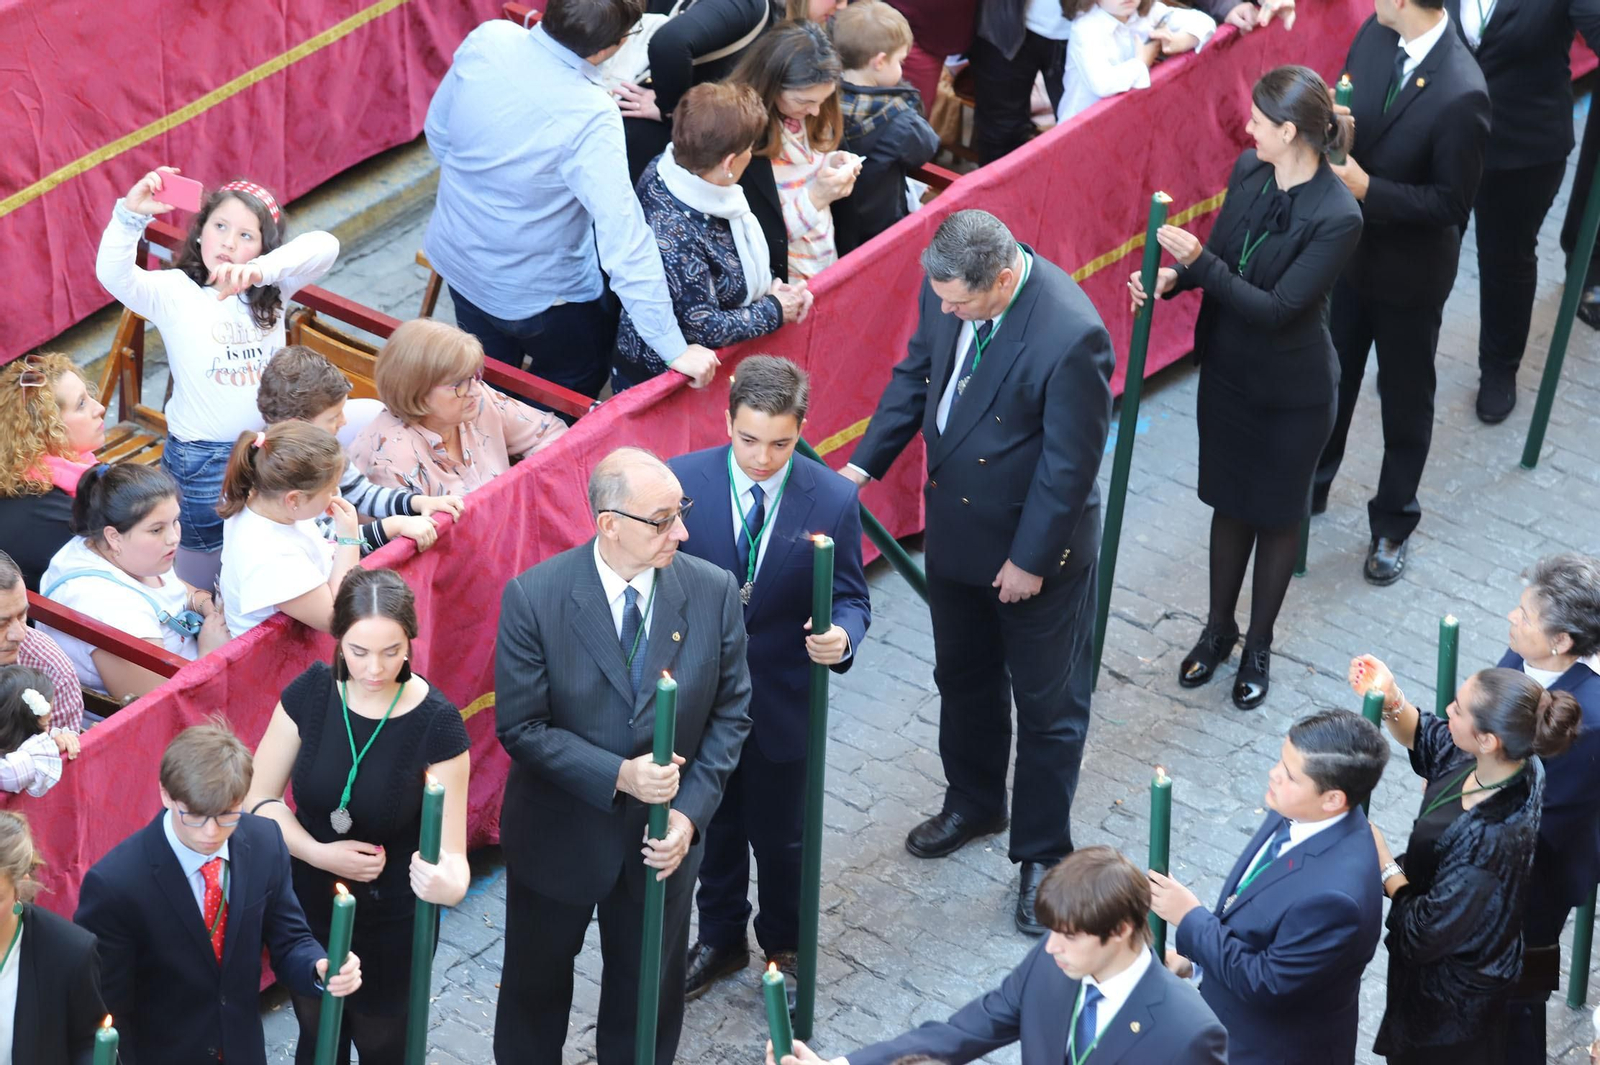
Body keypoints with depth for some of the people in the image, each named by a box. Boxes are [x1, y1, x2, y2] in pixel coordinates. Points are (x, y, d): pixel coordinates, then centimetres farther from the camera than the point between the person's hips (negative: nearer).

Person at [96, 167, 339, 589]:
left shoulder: (271, 289, -2)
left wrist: (260, 270, -37)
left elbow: (324, 247, -19)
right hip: (202, 457, -3)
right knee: (200, 580, 9)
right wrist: (131, 214, -46)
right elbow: (113, 273, -28)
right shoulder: (173, 293, -10)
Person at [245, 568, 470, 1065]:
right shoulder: (310, 693, -14)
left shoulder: (437, 724, -22)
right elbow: (259, 798, -6)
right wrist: (319, 853, -22)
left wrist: (450, 883, -46)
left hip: (393, 925, -2)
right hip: (310, 909, 2)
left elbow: (449, 851, -22)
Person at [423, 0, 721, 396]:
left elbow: (438, 132, -1)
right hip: (536, 295, -6)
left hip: (458, 259, 6)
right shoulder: (591, 118, -35)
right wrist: (674, 348, -31)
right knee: (580, 379, 26)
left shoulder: (488, 40, -19)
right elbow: (623, 238, -35)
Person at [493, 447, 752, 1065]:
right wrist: (617, 776, -27)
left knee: (648, 991, 19)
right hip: (558, 835, -2)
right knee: (535, 987, 21)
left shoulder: (712, 592, -13)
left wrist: (691, 810, -15)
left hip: (663, 839, 2)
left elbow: (730, 714, -5)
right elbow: (520, 727, -18)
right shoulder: (534, 597, -21)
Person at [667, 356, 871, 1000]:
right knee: (713, 827, 22)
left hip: (782, 702, -1)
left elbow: (850, 598, -7)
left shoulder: (832, 500, -15)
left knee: (782, 837, 16)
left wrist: (841, 637, -30)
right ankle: (720, 939, 45)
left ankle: (784, 947, 41)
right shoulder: (682, 482, -15)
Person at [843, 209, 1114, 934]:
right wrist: (865, 462, -2)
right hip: (956, 526, 7)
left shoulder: (1070, 337, -34)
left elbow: (1070, 462, -25)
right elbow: (918, 372, 5)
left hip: (1035, 547, -7)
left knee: (1047, 705, 12)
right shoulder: (950, 287, -13)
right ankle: (974, 803, 50)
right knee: (963, 679, 26)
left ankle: (1042, 853, 29)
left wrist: (1030, 559, -17)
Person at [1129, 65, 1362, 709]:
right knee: (1230, 503, 21)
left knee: (1277, 513, 15)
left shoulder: (1337, 216, -29)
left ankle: (1258, 645, 35)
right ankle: (1218, 630, 40)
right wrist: (1172, 277, -15)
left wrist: (1199, 262, -32)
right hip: (1229, 372, 5)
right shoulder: (1248, 171, -9)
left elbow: (1277, 307, -28)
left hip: (1292, 391, -5)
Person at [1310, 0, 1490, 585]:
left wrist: (1366, 188, -29)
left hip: (1408, 272, -6)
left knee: (1405, 401, 17)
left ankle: (1392, 525, 36)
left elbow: (1452, 203, -24)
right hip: (1350, 248, 6)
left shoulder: (1460, 94, -32)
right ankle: (1310, 487, 47)